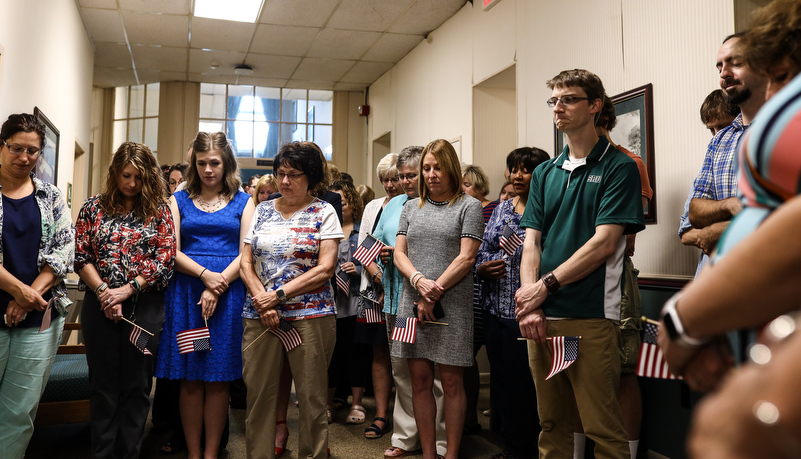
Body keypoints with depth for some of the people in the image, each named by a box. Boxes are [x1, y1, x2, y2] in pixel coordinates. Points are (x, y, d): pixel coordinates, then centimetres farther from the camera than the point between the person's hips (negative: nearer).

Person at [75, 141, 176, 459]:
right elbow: (81, 257, 3)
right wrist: (103, 292, -11)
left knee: (137, 385, 6)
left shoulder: (159, 210, 3)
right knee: (103, 384, 8)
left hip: (145, 305, -1)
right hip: (99, 305, 1)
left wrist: (127, 289, -12)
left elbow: (166, 259, -4)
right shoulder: (94, 207, 7)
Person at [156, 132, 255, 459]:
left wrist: (219, 286, -13)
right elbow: (172, 251, 3)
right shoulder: (180, 200, 12)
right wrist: (205, 275, -13)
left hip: (228, 293, -1)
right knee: (190, 378, 3)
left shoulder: (242, 202, 8)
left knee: (217, 378, 2)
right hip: (186, 292, 1)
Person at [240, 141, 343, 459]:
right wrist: (263, 301, -8)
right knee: (258, 394, 6)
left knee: (312, 397, 4)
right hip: (260, 315, 3)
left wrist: (279, 294, -12)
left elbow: (325, 268, -7)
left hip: (311, 315, -3)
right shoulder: (262, 210, 12)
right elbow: (246, 262, 8)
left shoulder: (323, 212, 2)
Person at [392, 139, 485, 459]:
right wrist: (420, 281, -10)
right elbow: (399, 253, 9)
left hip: (451, 304, -4)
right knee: (420, 380, 6)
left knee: (451, 381, 1)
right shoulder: (411, 208, 16)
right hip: (413, 303, 4)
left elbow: (466, 258, -6)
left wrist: (434, 292, -11)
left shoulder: (469, 206, 3)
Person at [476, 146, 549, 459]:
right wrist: (482, 268, -3)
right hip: (496, 308, 6)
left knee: (525, 381, -1)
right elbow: (483, 251, 17)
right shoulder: (500, 210, 16)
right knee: (501, 378, 12)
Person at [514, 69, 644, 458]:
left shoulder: (618, 167, -2)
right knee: (551, 423, 14)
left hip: (591, 315, -5)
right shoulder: (544, 172, 14)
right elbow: (531, 241, 8)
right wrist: (529, 303, -5)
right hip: (541, 316, 5)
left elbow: (604, 243, -11)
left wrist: (545, 286, -11)